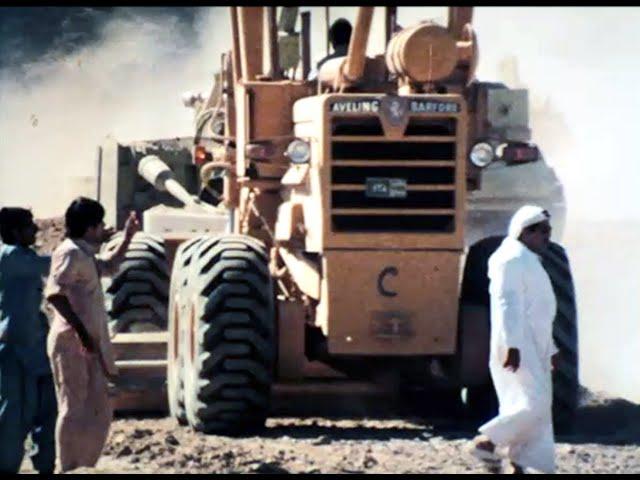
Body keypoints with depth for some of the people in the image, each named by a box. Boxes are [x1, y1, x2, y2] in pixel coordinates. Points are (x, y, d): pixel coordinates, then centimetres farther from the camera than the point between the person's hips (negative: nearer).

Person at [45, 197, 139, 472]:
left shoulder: (86, 255, 17)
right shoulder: (70, 253, -13)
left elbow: (109, 267, 39)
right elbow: (54, 293, -24)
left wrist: (127, 238, 31)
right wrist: (80, 330, -28)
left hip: (90, 345, 10)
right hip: (72, 343, -10)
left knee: (98, 412, 13)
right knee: (75, 409, -7)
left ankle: (83, 469, 20)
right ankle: (69, 471, -3)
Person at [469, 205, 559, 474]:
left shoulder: (529, 261, 22)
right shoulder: (512, 259, -10)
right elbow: (508, 304, -19)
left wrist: (550, 349, 26)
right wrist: (512, 345, -26)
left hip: (535, 349, 10)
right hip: (518, 349, -10)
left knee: (537, 406, 7)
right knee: (534, 402, -17)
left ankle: (520, 466, 9)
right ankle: (486, 440, -6)